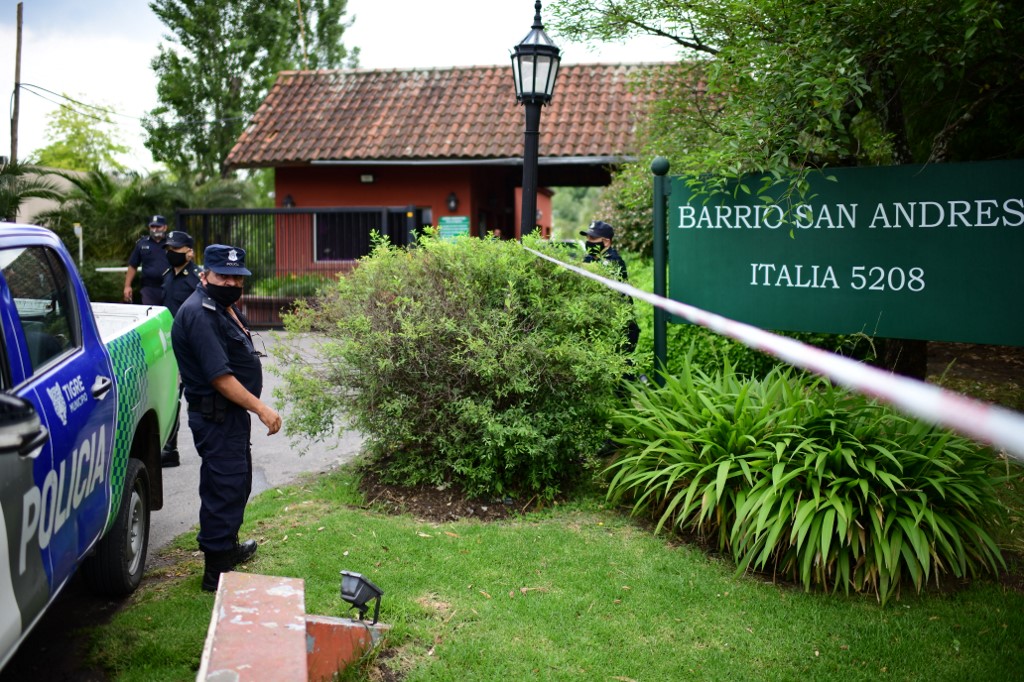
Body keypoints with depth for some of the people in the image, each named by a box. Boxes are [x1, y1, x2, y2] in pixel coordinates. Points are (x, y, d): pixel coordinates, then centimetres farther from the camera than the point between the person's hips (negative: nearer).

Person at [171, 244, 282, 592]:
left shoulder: (224, 307, 12)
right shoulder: (199, 314, -22)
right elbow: (220, 377, -26)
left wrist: (254, 408, 22)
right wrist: (262, 409, -23)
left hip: (232, 413, 11)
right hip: (216, 417, -11)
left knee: (238, 482, 22)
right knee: (225, 488, -5)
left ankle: (228, 547, 40)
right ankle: (216, 571, 4)